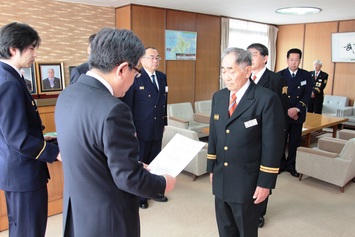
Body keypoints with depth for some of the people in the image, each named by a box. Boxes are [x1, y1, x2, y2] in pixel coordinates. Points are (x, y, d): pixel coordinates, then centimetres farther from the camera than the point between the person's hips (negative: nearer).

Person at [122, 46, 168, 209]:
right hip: (141, 129, -6)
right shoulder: (134, 78, -13)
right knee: (140, 163, 9)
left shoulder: (162, 77, 8)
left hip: (157, 129, 6)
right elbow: (128, 105, -13)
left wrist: (163, 122, 13)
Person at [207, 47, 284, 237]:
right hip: (220, 179, 6)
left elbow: (272, 145, -15)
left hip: (247, 182, -5)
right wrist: (211, 168, 12)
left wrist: (265, 183, -13)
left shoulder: (267, 99, -16)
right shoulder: (218, 97, 4)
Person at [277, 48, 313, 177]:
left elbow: (307, 95, -2)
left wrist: (297, 109, -15)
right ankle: (281, 164, 19)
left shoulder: (306, 75, 4)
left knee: (295, 142, 8)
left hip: (298, 114, 2)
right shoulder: (280, 75, -1)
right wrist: (287, 111, -12)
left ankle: (291, 165, 21)